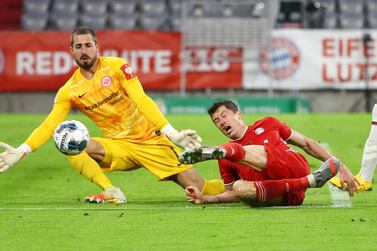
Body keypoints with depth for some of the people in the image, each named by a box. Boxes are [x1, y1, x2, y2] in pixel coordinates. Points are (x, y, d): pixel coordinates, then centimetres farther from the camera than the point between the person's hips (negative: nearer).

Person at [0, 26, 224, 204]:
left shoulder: (116, 66, -8)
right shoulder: (69, 91, 0)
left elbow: (141, 100, -17)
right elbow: (49, 126, -2)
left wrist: (172, 133, -28)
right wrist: (21, 152, -17)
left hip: (152, 141, -3)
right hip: (119, 148, 3)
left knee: (196, 186, -13)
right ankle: (111, 192, -16)